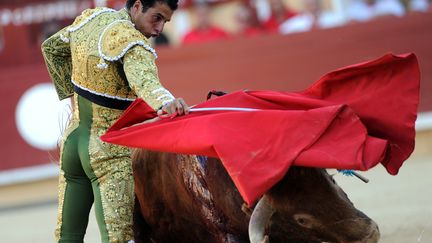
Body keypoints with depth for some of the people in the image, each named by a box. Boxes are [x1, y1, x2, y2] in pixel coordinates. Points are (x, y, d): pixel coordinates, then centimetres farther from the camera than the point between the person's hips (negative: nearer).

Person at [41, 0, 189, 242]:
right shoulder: (131, 41, -21)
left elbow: (52, 48, 22)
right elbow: (144, 79, -42)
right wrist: (165, 102, -61)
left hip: (73, 139, 8)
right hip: (111, 150, -8)